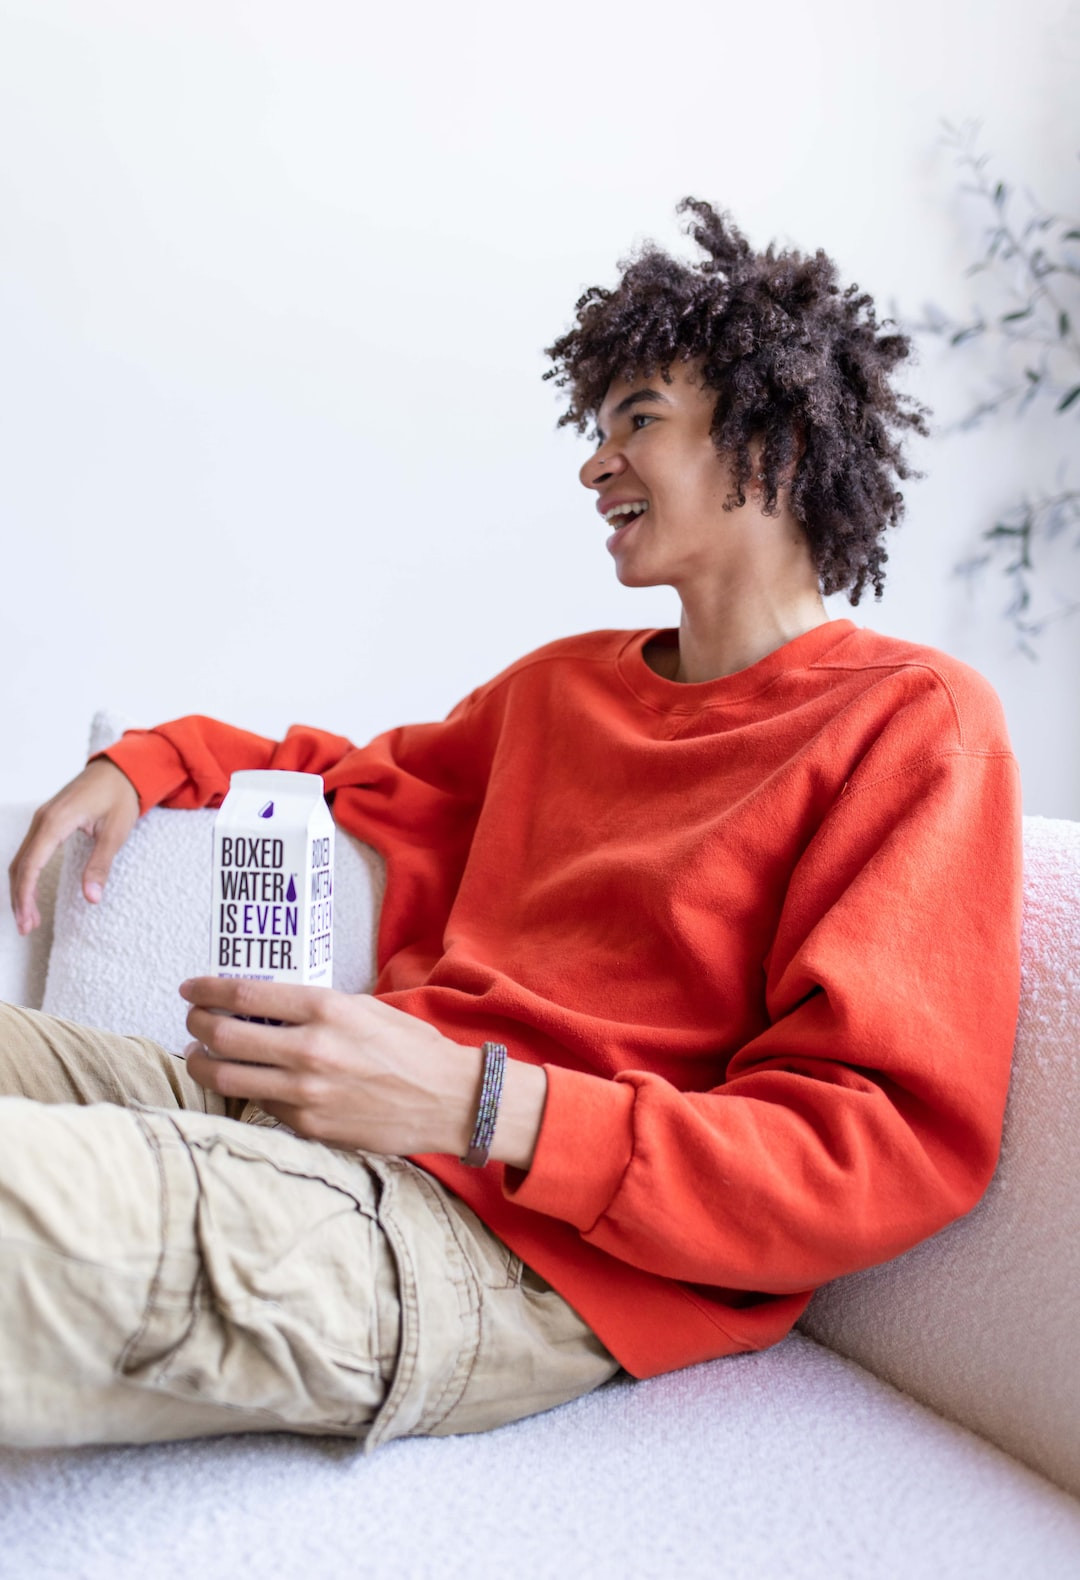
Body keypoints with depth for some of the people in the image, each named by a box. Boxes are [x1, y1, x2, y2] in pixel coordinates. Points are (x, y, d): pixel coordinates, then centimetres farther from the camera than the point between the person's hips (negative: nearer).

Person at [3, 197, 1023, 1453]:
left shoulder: (914, 721, -3)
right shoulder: (562, 682, 20)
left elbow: (895, 1154, -12)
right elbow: (368, 775, 38)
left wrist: (475, 1104, -23)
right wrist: (146, 762, 20)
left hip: (530, 1244, -8)